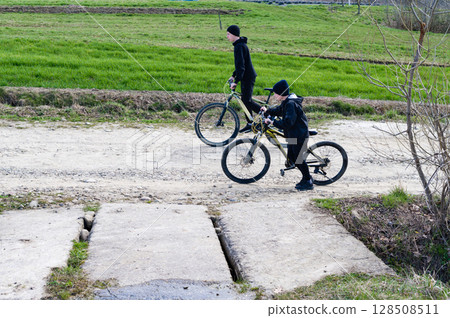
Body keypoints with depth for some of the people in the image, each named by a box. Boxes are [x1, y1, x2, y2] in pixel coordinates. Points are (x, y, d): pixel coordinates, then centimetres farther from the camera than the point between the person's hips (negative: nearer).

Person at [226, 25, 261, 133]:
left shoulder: (239, 46, -19)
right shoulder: (240, 44, 13)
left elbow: (241, 66, -27)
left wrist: (236, 81, -30)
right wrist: (233, 76, 26)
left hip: (248, 77, -10)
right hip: (246, 76, 10)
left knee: (247, 101, -8)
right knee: (245, 100, 12)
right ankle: (250, 124, 17)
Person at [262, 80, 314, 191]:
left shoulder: (291, 104, -23)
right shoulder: (286, 102, 8)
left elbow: (287, 122, -29)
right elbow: (279, 110, 29)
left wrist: (273, 122, -26)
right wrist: (267, 111, 18)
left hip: (299, 135, -10)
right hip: (292, 135, 10)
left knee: (298, 158, -3)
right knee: (291, 158, 14)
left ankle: (308, 182, 8)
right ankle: (307, 177, 26)